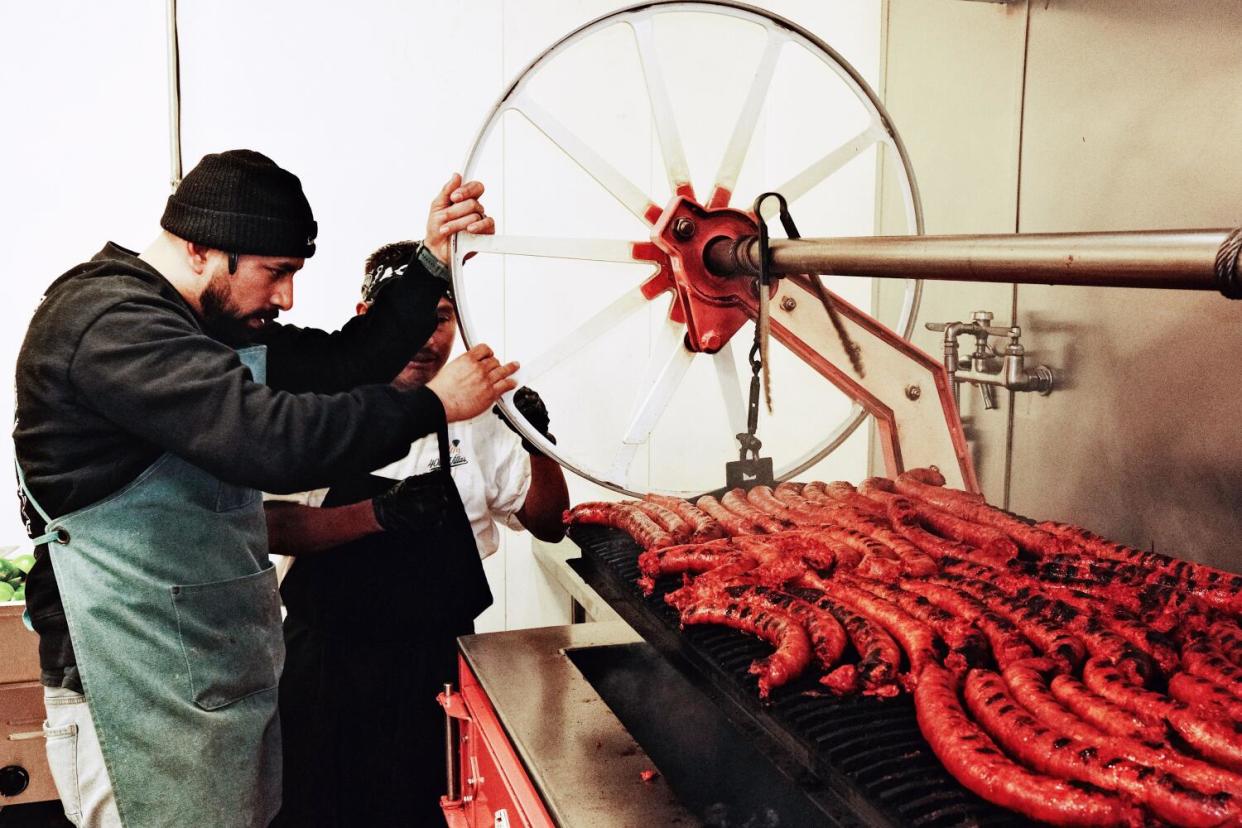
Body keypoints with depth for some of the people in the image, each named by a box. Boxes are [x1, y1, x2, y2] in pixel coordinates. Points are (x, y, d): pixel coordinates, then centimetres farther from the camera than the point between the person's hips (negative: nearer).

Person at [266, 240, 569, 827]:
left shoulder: (475, 416, 1)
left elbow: (547, 525, 3)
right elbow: (275, 527, -14)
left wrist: (540, 447, -16)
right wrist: (378, 514, -28)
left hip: (438, 663, 1)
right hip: (326, 662, -1)